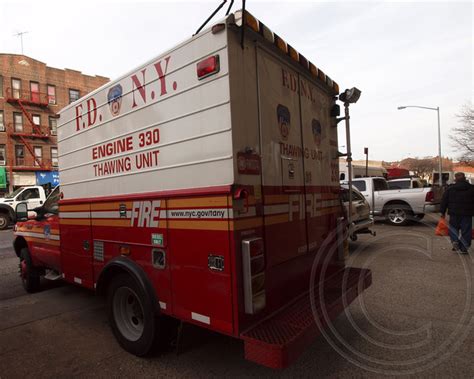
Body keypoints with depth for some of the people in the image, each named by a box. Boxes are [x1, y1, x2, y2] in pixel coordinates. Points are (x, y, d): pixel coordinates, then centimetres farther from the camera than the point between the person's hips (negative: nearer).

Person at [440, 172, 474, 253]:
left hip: (454, 213, 0)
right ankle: (464, 248, 6)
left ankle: (455, 241, -5)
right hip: (467, 213, 0)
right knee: (466, 230, 5)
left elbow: (444, 201, 1)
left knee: (453, 228, 15)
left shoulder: (450, 189, 0)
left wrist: (442, 212, 8)